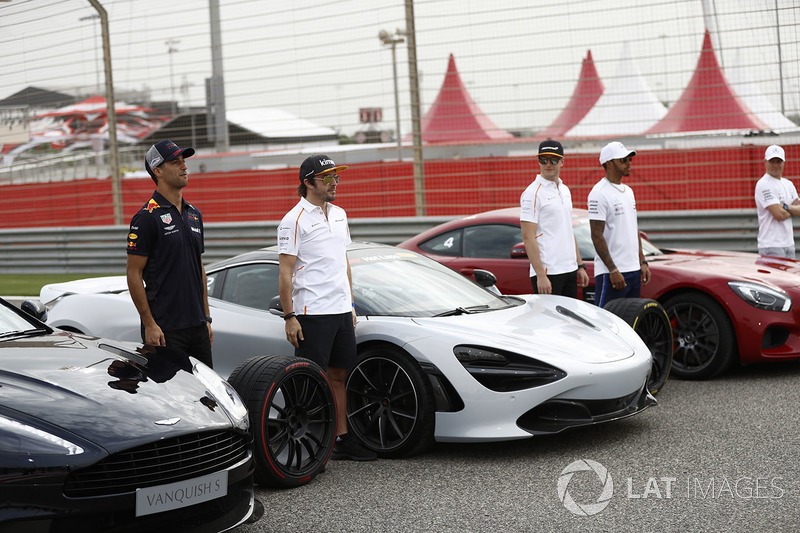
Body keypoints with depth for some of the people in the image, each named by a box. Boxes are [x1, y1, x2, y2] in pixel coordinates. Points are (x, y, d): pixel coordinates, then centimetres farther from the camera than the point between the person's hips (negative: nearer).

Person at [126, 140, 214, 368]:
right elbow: (134, 274, -11)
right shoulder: (147, 217, -9)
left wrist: (206, 318, 15)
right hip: (165, 329, -7)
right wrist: (149, 324, -15)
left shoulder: (194, 214, 14)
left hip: (196, 325, 7)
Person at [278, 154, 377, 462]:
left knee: (338, 376, 11)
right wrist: (289, 317, -16)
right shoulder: (294, 220, -8)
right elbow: (284, 273, -11)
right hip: (312, 314, -7)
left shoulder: (339, 215, 15)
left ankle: (342, 440, 16)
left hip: (341, 310, 7)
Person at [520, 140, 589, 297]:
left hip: (570, 271, 8)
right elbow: (528, 237, -15)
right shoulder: (532, 193, -9)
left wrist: (580, 266, 18)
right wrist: (541, 276, -21)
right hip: (547, 272, -8)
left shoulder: (565, 190, 16)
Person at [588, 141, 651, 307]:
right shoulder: (599, 194, -12)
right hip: (610, 273, -9)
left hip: (633, 270, 9)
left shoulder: (628, 191, 16)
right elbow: (597, 235, -16)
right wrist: (613, 270, -19)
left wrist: (643, 262, 16)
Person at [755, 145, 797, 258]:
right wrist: (793, 210, 2)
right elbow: (779, 215, -18)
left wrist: (786, 207, -13)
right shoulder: (763, 185, -11)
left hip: (789, 243, 8)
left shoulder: (788, 184, 16)